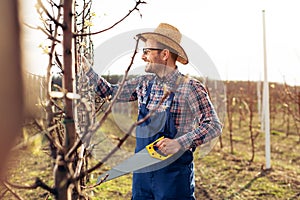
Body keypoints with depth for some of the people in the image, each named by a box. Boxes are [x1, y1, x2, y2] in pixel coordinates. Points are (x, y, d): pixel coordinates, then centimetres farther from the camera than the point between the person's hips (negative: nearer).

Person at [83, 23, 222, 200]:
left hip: (174, 172, -6)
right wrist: (86, 68, 13)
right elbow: (110, 92, 17)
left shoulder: (190, 87, -13)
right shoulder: (144, 83, 5)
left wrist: (180, 143, -27)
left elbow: (214, 126, -16)